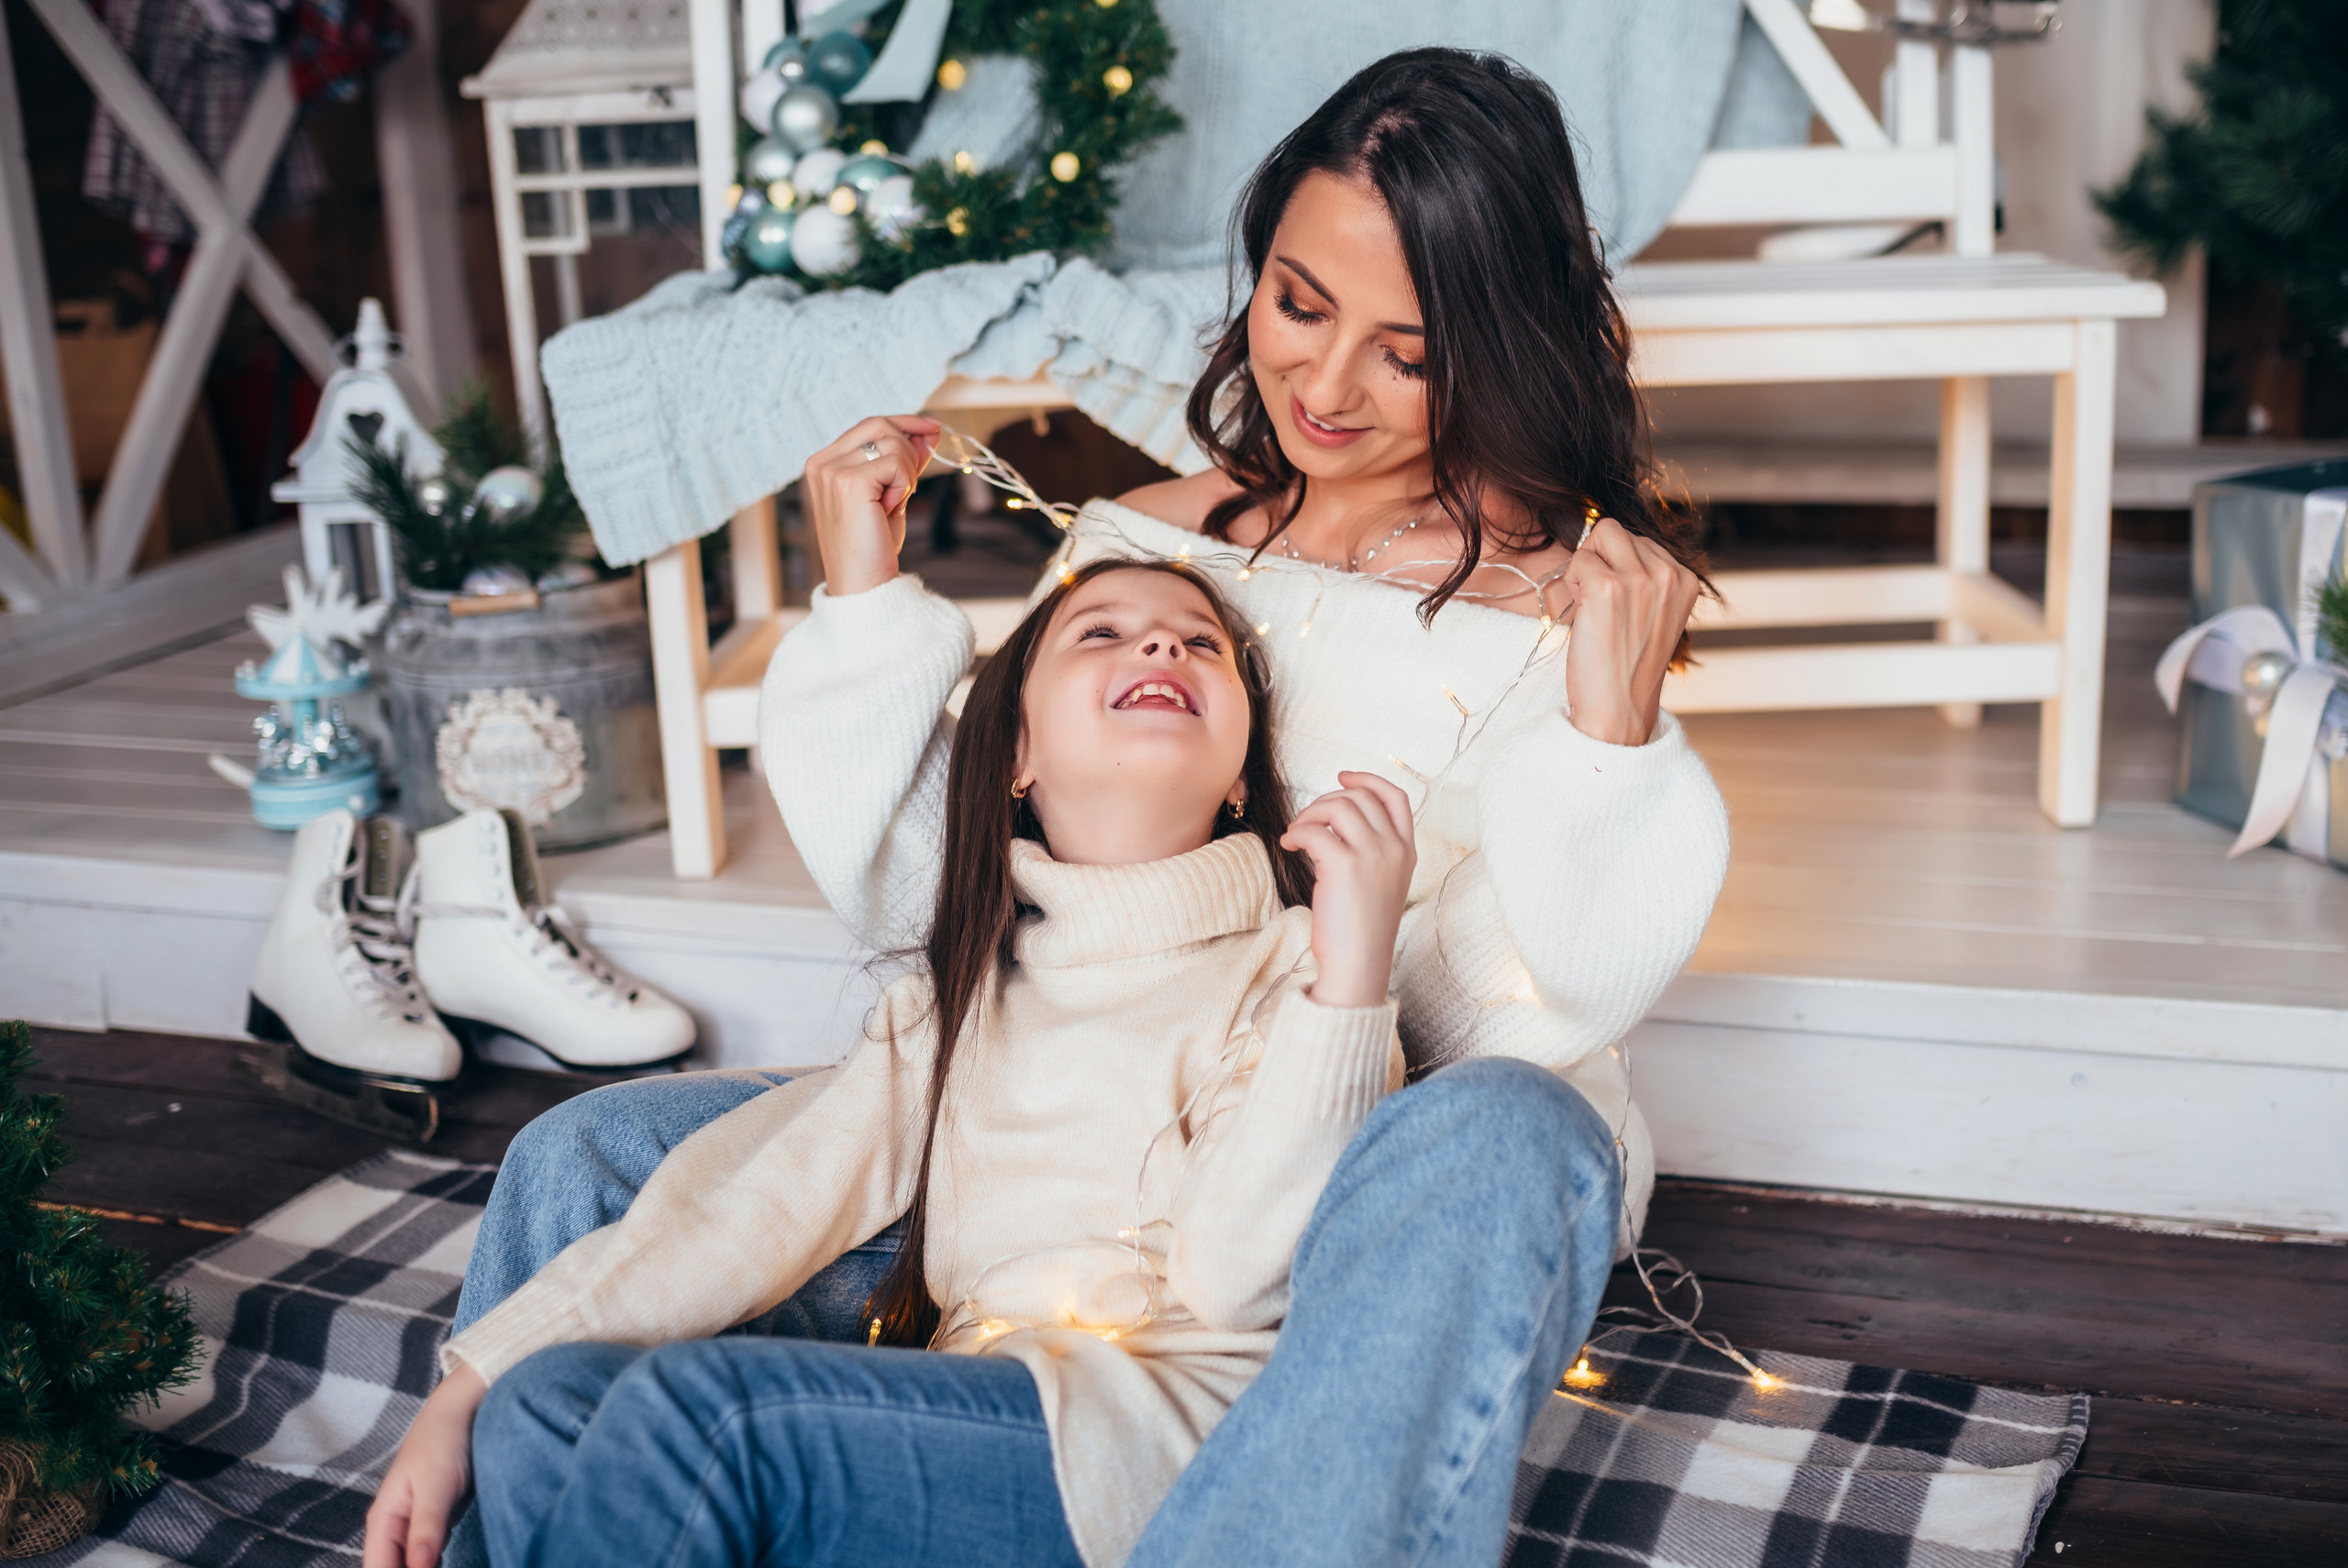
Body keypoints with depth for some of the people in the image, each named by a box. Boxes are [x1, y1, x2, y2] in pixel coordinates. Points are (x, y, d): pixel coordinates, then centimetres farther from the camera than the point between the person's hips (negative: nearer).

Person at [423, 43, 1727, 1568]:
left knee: (1500, 1140, -41)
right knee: (592, 1165, -7)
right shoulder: (1134, 543, 9)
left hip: (1408, 1166, -3)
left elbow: (1555, 1008, -10)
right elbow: (913, 891, 9)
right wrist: (866, 609, 2)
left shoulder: (1564, 606, -2)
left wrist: (1610, 731, -21)